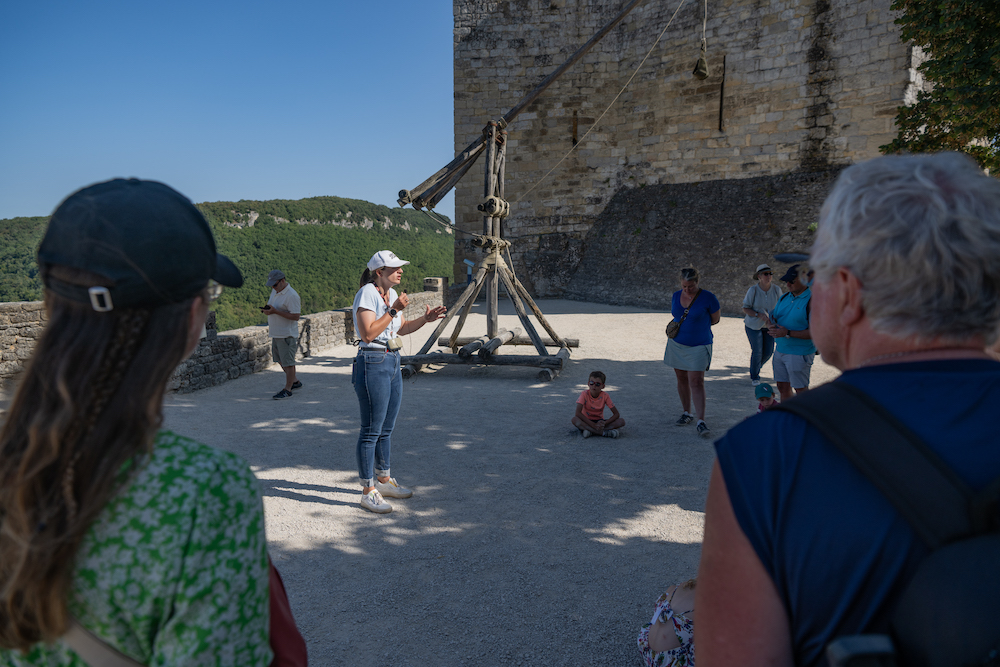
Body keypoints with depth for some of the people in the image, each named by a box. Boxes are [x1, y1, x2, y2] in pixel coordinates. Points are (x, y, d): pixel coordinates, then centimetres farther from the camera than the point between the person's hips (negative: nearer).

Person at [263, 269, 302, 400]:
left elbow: (296, 316, -23)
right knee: (281, 360, 17)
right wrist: (268, 310, 1)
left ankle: (287, 389, 6)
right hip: (276, 333, 10)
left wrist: (275, 311, -25)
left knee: (288, 362, -2)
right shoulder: (275, 291, 12)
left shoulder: (292, 295, -17)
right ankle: (295, 382, 32)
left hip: (287, 335, -10)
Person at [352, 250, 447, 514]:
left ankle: (384, 480, 31)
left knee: (386, 428, 17)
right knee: (371, 430, -3)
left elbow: (402, 328, 21)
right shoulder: (367, 293, -13)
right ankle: (368, 492, 5)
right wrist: (393, 310, -20)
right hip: (372, 364, -9)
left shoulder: (391, 294, 12)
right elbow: (368, 333, -21)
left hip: (392, 363, 9)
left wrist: (425, 319, 7)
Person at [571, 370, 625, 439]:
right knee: (574, 419, -35)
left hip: (599, 422, 2)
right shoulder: (585, 394, -15)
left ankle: (590, 431, -28)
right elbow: (578, 413, -26)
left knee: (621, 421, -20)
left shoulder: (605, 396, -10)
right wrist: (594, 425, -34)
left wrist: (604, 423, -29)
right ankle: (605, 432, -34)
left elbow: (616, 414, -11)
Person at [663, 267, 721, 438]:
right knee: (681, 379, 12)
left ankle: (701, 421, -8)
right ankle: (687, 413, 27)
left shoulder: (708, 298, -12)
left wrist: (696, 326, -1)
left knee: (696, 382, -10)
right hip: (676, 344, 5)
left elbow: (715, 319, -2)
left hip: (698, 346, -5)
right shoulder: (676, 296, 4)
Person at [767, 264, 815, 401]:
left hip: (800, 354, -7)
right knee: (783, 387, 13)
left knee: (801, 389, 1)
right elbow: (773, 316, 20)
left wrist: (788, 333, -23)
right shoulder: (784, 297, 10)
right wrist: (772, 327, -4)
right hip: (780, 350, 7)